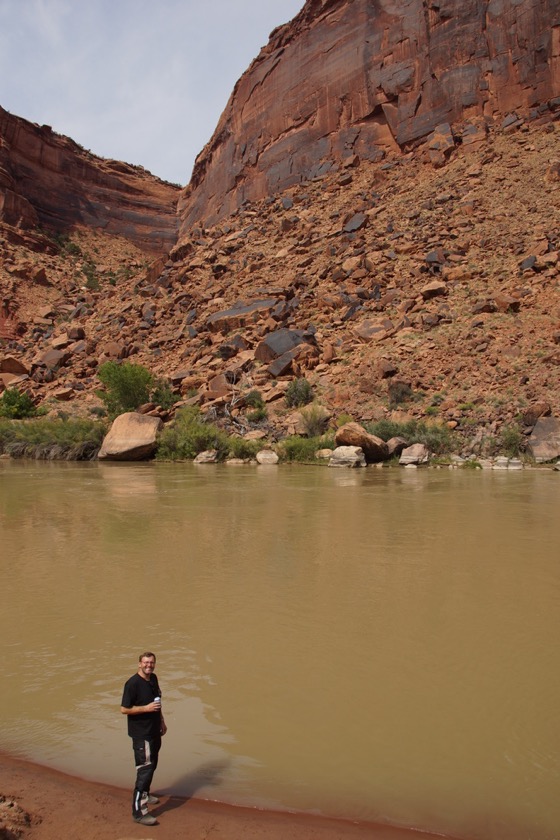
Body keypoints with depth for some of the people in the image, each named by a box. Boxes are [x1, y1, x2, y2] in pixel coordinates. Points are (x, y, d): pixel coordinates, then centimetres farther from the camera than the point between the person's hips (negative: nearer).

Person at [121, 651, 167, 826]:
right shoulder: (133, 683, -21)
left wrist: (162, 721, 21)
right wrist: (146, 708, -25)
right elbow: (124, 709, -19)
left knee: (152, 765, 21)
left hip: (154, 731, 9)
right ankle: (138, 811, -3)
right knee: (145, 769, -9)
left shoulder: (153, 678, 5)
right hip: (141, 734, -8)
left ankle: (145, 794, 41)